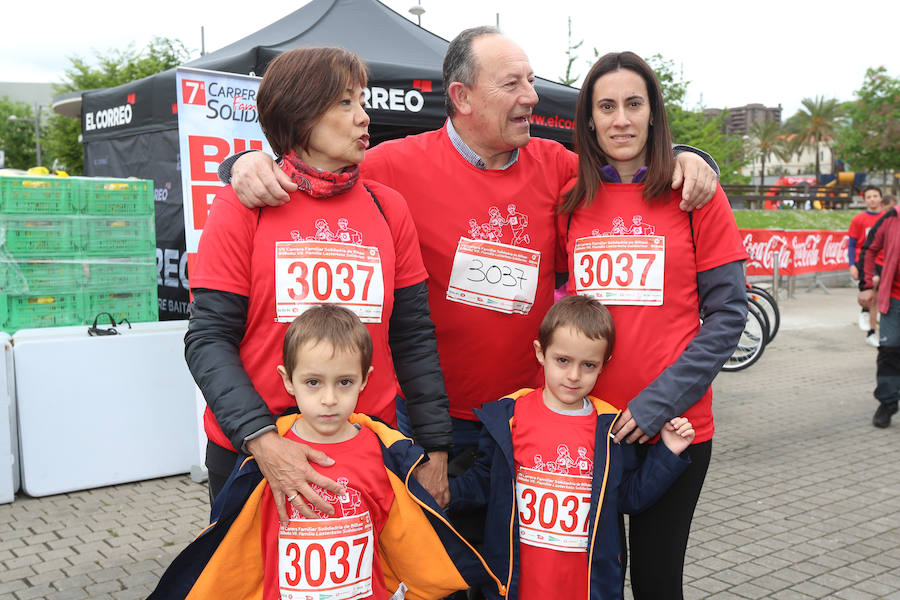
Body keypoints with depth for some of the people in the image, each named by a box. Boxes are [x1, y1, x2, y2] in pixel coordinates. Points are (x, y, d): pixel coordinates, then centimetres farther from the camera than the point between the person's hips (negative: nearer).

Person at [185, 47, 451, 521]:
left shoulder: (389, 208, 3)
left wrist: (434, 450, 0)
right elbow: (209, 338, -9)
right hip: (250, 452, -2)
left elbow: (413, 338, 4)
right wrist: (262, 439, -22)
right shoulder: (241, 206, -5)